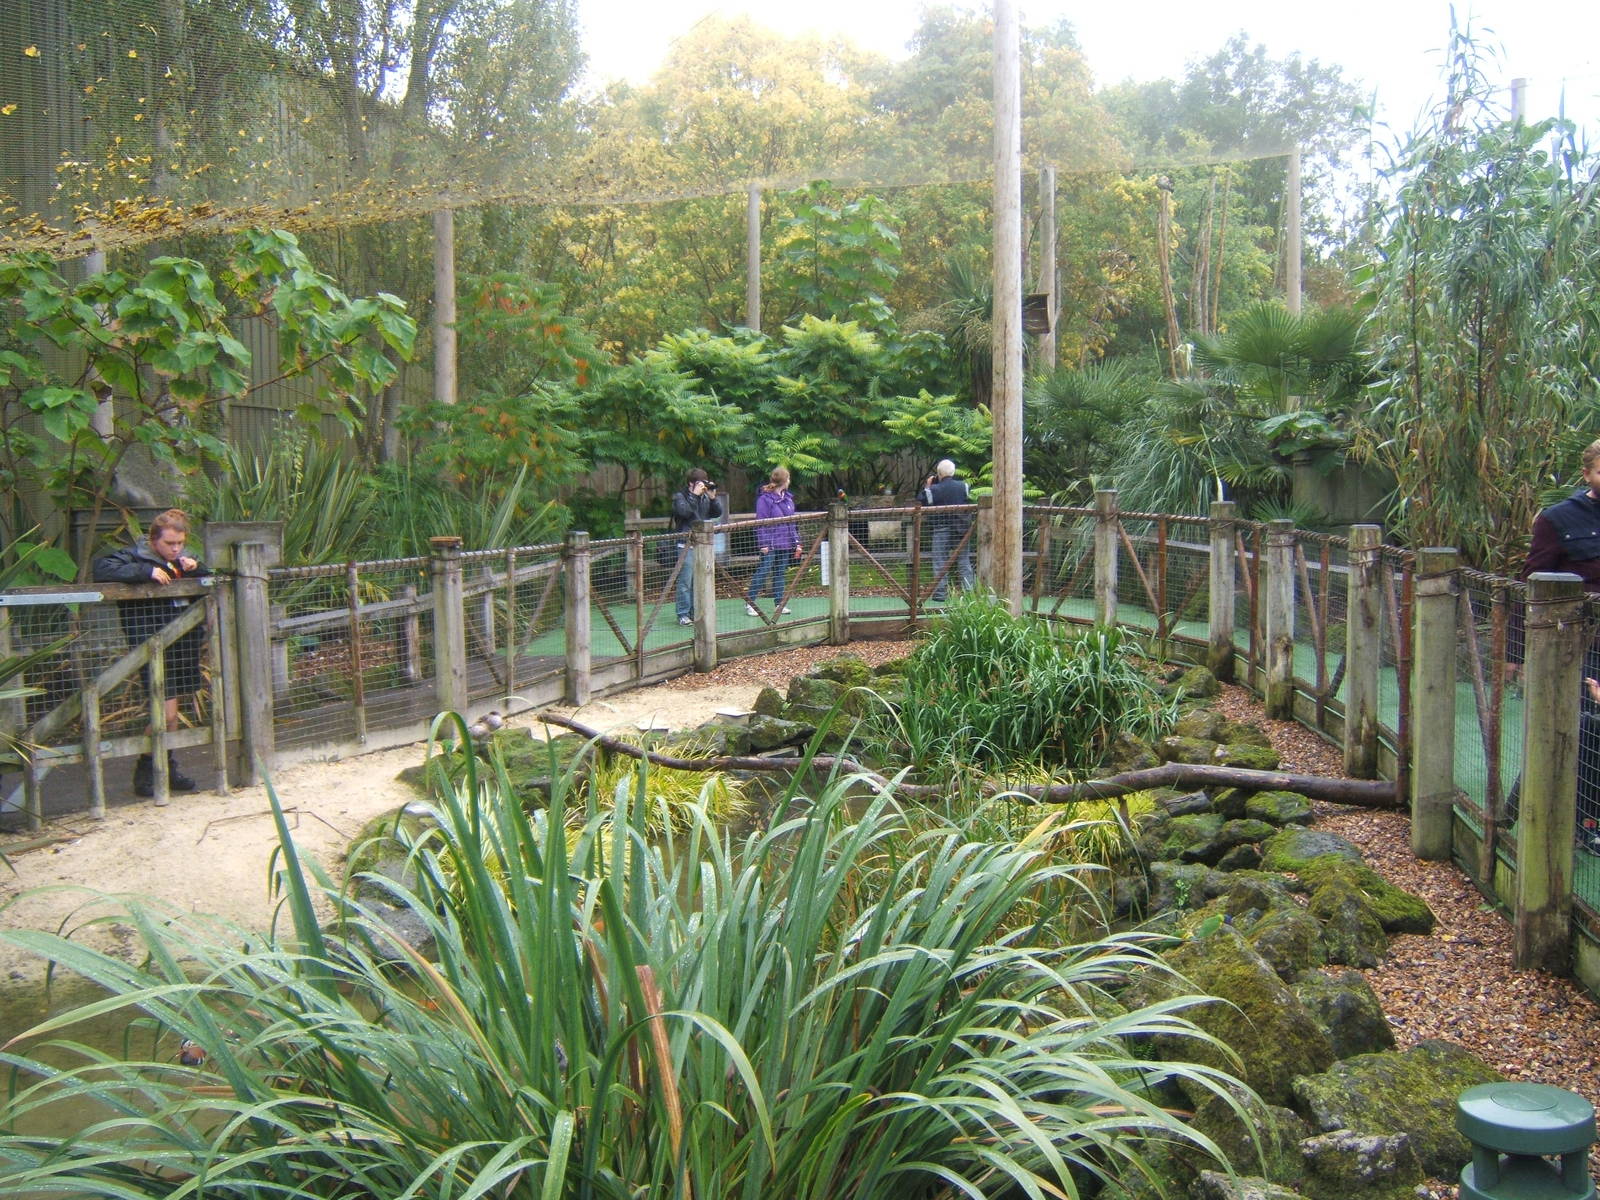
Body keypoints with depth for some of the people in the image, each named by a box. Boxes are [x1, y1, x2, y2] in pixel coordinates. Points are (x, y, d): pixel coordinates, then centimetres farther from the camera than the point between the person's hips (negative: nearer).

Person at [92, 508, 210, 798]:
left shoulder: (182, 560, 14)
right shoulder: (135, 556, -6)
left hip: (182, 642, 7)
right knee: (166, 713, -9)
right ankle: (145, 774, 6)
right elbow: (102, 569, -21)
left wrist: (196, 569, -3)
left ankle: (168, 769, 23)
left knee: (171, 710, 13)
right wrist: (146, 572, -26)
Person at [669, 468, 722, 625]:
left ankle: (695, 612, 17)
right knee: (685, 581, -7)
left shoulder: (705, 497, 14)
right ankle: (683, 614, -2)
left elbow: (718, 512, 8)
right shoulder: (680, 496, -1)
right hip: (686, 545, -6)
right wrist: (695, 495, -16)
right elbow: (684, 511, -19)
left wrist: (712, 497, -6)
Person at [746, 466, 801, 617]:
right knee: (762, 572, -6)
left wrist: (796, 542, 14)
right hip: (770, 545, -7)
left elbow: (792, 522, 18)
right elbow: (761, 523, -10)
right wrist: (764, 544, -15)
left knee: (781, 573, 9)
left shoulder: (788, 498, 13)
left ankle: (779, 603, 15)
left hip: (785, 544, 7)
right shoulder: (765, 499, -9)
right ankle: (749, 603, 1)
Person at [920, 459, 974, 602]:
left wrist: (927, 485, 6)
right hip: (961, 528, 3)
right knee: (964, 561, 10)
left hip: (941, 529, -2)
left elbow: (923, 502, 0)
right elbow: (969, 505, 7)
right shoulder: (963, 486, -3)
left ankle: (939, 593, 1)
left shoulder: (934, 489, -12)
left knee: (940, 561, 4)